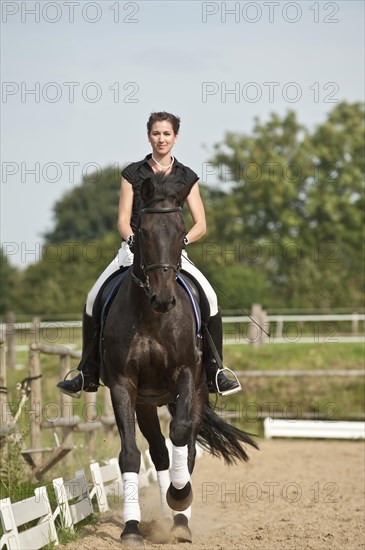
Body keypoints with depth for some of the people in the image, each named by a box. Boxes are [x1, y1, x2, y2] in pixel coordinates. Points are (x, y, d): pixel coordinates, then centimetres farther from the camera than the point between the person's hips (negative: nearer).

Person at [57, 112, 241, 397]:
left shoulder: (187, 177, 8)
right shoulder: (133, 173, 7)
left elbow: (201, 225, 5)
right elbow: (123, 220, 4)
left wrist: (182, 240, -15)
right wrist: (132, 240, -17)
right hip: (135, 248, 0)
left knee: (209, 298, -23)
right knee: (94, 298, -18)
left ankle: (215, 373, -14)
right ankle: (87, 375, -7)